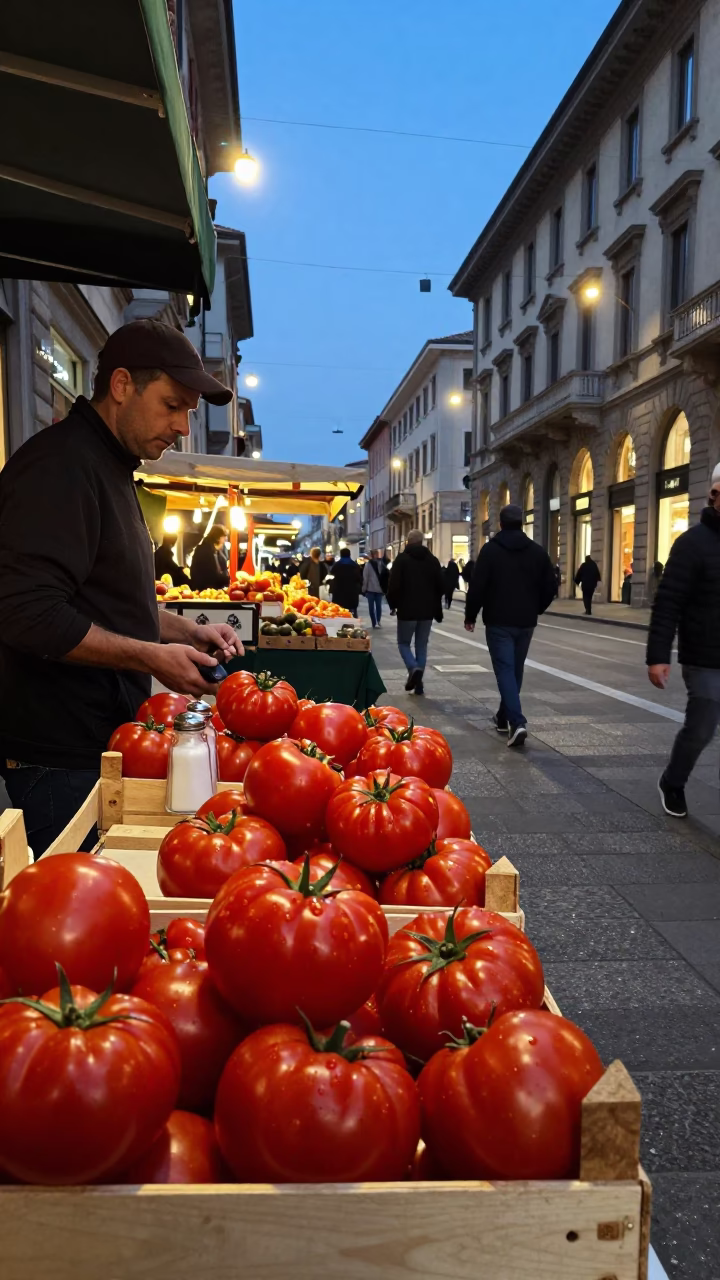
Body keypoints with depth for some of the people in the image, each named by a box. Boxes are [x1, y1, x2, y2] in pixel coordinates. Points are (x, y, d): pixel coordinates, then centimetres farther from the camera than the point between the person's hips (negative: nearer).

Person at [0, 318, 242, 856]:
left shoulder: (109, 467, 16)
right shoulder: (60, 464, -16)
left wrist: (188, 632, 9)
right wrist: (153, 657, -18)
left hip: (104, 738, 9)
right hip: (61, 756, -9)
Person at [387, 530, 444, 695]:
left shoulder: (402, 559, -6)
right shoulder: (433, 560, 7)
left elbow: (393, 585, -11)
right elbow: (440, 586, 9)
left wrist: (393, 604, 5)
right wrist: (436, 608, 20)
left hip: (407, 610, -4)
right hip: (427, 611, 4)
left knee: (404, 643, 10)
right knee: (422, 646, 10)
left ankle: (413, 668, -18)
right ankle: (419, 683, 6)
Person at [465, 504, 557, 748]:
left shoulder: (490, 549, -7)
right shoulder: (538, 551, 5)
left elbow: (477, 587, -11)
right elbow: (550, 587, 6)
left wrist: (470, 616, 1)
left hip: (498, 621, -4)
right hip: (526, 622, 4)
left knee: (505, 670, -6)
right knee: (516, 670, 17)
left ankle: (517, 722, -21)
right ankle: (504, 717, 29)